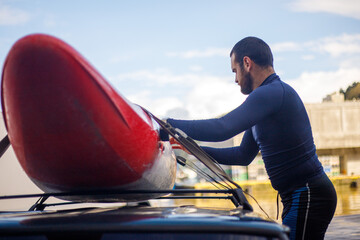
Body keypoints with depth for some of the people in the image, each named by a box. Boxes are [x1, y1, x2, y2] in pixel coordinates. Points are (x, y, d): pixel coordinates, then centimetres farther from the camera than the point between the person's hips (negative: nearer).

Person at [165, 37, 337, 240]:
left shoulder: (272, 93, -15)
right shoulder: (272, 94, 20)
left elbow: (222, 128, -27)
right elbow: (244, 155, 24)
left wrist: (168, 125, -20)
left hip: (307, 197, -10)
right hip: (302, 196, 10)